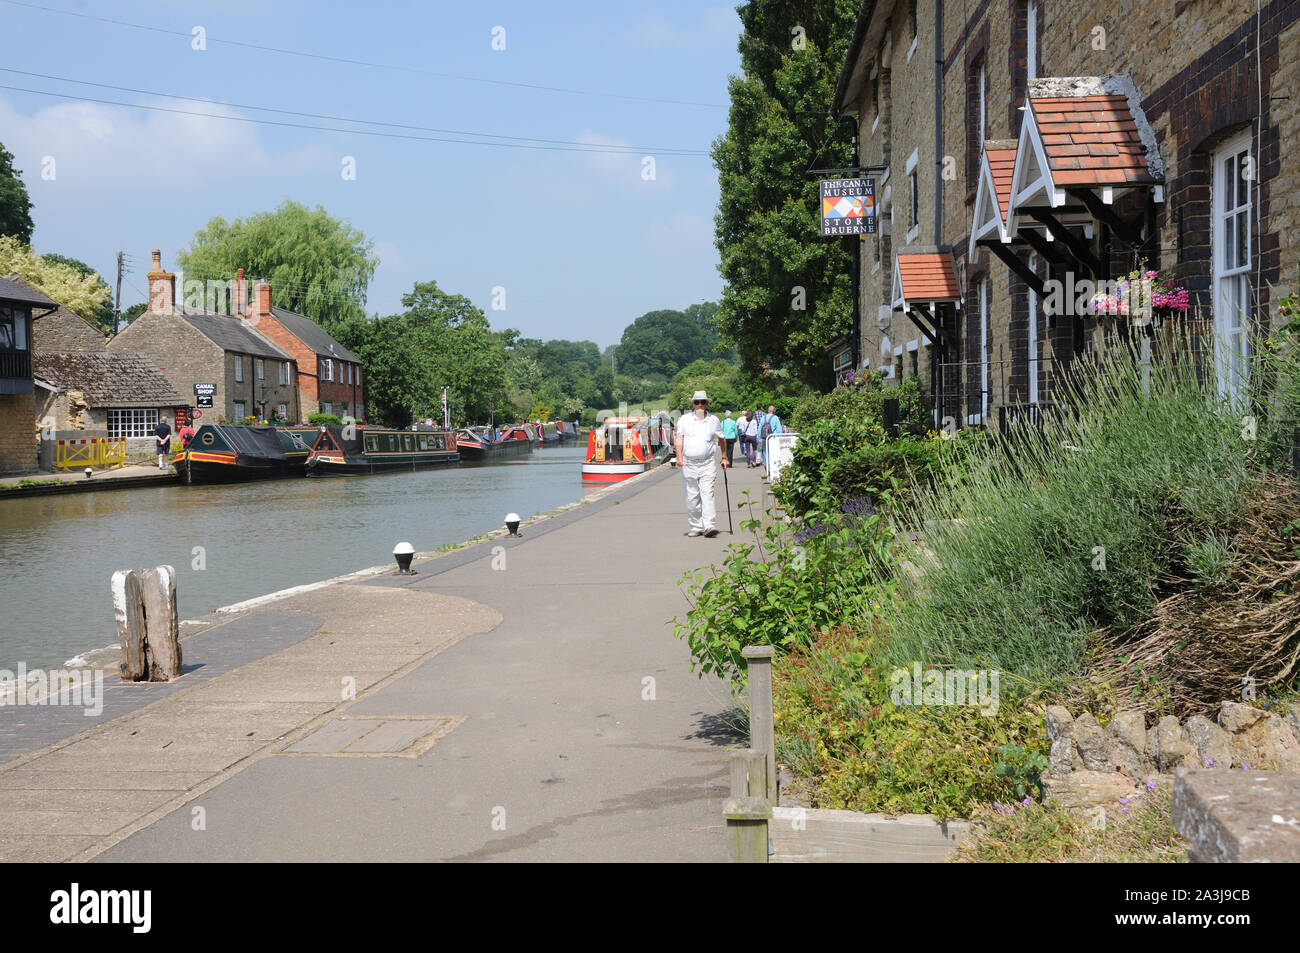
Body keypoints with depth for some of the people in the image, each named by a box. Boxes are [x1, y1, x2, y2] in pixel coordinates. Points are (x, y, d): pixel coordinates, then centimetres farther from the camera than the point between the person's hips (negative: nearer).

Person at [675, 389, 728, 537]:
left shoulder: (713, 420, 9)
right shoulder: (685, 419, 6)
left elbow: (720, 439, 21)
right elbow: (679, 439, 1)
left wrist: (724, 457, 20)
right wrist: (679, 457, -12)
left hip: (708, 464, -1)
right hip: (688, 463, 1)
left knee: (707, 493, -12)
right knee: (692, 497, 3)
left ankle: (709, 526, -17)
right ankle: (695, 527, 10)